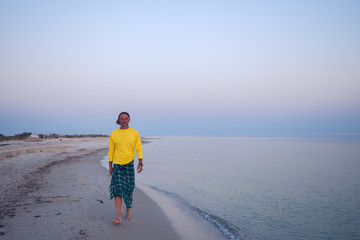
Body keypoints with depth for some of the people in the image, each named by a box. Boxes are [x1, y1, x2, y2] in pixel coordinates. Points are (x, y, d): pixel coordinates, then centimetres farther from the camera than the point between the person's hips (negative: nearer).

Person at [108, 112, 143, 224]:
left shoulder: (134, 133, 2)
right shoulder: (114, 134, 3)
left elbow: (139, 149, 2)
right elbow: (111, 151, 8)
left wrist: (140, 163, -8)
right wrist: (110, 166, 7)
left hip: (129, 164, 0)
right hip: (117, 165, 0)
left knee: (129, 190, 8)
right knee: (117, 190, -7)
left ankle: (128, 213, 26)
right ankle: (118, 217, -8)